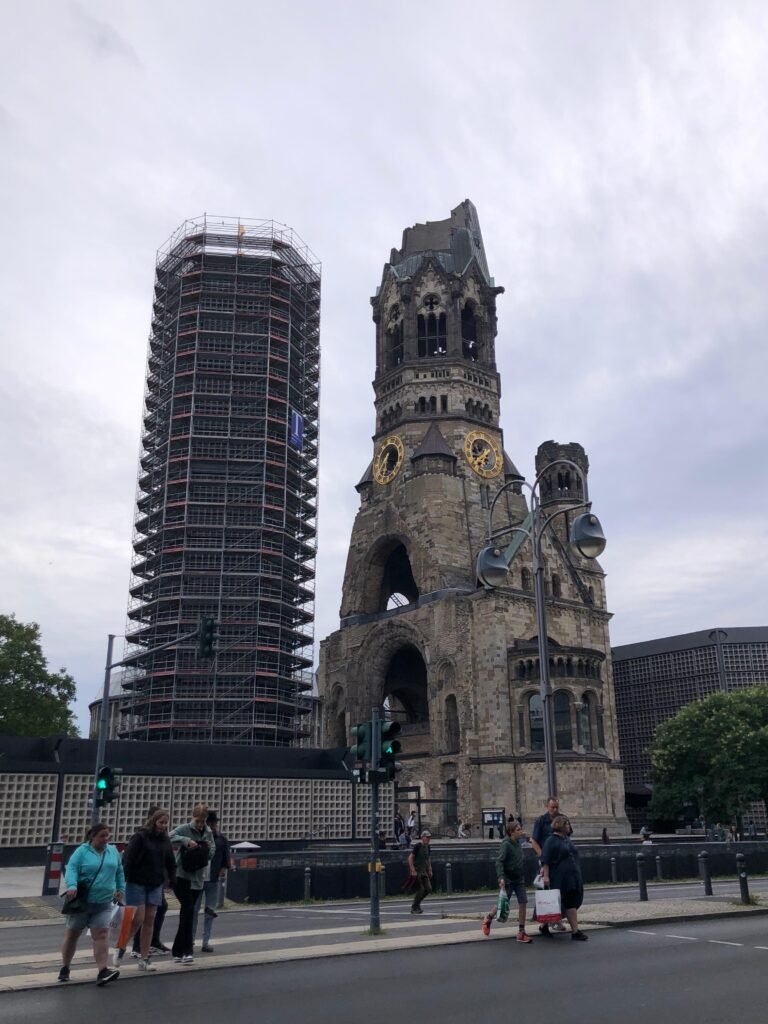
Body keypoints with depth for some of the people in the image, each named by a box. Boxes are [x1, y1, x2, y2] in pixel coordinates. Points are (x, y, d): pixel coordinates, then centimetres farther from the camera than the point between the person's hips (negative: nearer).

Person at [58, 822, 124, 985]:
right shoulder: (82, 851, -6)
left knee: (101, 934, -10)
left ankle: (102, 971, -14)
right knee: (72, 934, 11)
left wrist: (120, 889, 16)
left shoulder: (113, 851, 8)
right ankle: (64, 968, 29)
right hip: (81, 901, -2)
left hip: (103, 903, 2)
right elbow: (71, 869, -18)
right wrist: (72, 885, -34)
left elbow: (119, 872, 19)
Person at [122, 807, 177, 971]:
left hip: (155, 885, 5)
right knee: (138, 919, -8)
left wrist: (172, 881, 5)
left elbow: (170, 863, 13)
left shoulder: (165, 840, 7)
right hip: (137, 884, -5)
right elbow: (127, 860, -13)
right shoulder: (139, 837, -10)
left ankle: (144, 959, 10)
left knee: (150, 920, 4)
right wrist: (124, 882, -17)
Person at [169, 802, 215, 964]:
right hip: (181, 876, -5)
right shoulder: (184, 829, -8)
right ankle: (186, 951, -13)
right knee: (188, 910, -16)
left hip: (198, 877, 5)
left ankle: (178, 951, 21)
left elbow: (212, 853, 12)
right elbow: (170, 837, -23)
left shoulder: (208, 833, 7)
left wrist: (209, 848, -10)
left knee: (187, 911, 11)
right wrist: (186, 841, -33)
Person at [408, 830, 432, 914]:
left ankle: (417, 903, 20)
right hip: (417, 871, -8)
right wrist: (413, 871, -22)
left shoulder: (427, 847, 8)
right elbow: (410, 858, -18)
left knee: (428, 889, 3)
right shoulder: (418, 846, -15)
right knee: (420, 890, -8)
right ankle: (414, 908, 8)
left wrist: (430, 870, 16)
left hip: (424, 871, 8)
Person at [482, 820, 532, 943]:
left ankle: (521, 932, 6)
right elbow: (499, 862, -24)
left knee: (523, 903, -3)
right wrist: (501, 877, -34)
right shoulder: (506, 844, -18)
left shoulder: (518, 843, 4)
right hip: (508, 879, -6)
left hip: (519, 879, 6)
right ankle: (488, 918, 33)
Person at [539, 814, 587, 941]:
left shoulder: (566, 839, 15)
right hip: (559, 879, -8)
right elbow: (545, 860, -14)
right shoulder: (551, 841, -10)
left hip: (572, 877, 8)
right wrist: (546, 875, -22)